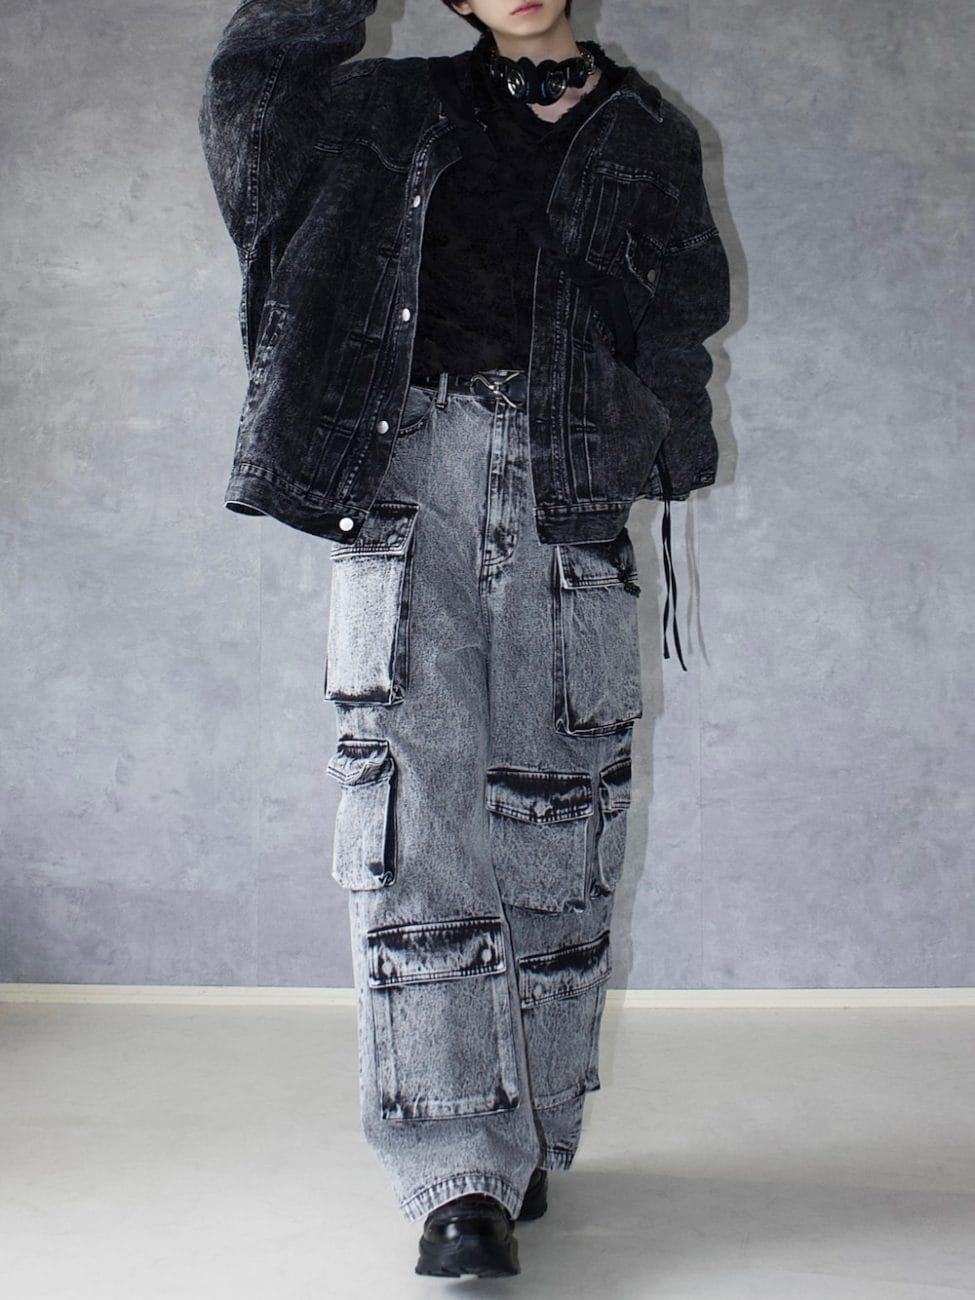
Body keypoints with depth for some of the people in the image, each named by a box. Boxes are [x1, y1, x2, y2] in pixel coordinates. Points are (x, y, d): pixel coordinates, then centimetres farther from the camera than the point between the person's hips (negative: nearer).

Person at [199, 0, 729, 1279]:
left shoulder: (648, 138, 19)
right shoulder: (402, 109, 21)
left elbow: (691, 303, 10)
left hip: (569, 484, 1)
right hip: (412, 464, 0)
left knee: (555, 805, -2)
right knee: (416, 790, -13)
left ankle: (528, 1137, 13)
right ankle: (461, 1175, -12)